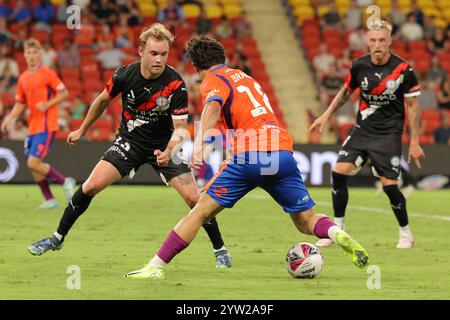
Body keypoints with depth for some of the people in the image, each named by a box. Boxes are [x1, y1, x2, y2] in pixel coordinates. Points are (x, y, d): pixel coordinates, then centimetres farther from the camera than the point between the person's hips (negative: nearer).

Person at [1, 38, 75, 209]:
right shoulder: (23, 78, 13)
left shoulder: (48, 74, -6)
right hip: (33, 126, 7)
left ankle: (65, 182, 2)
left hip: (46, 125, -7)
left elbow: (64, 93, -5)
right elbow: (20, 104, 18)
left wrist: (48, 104, -18)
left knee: (34, 163, -16)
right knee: (31, 164, 4)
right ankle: (50, 200, 13)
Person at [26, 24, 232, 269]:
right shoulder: (125, 75, -16)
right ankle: (57, 238, 8)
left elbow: (180, 127, -21)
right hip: (129, 141, 2)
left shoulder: (176, 84, -23)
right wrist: (82, 130, 15)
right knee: (90, 186, -11)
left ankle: (220, 249, 9)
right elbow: (103, 100, 5)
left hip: (164, 146, -2)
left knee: (193, 198, -12)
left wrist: (169, 152, -41)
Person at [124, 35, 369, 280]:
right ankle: (337, 234, -15)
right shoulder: (243, 76, 29)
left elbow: (212, 107, -16)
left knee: (201, 212, 1)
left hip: (248, 158, -5)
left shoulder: (214, 80, 7)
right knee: (305, 221, 15)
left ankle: (155, 267, -2)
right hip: (283, 153, 5)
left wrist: (199, 144, -30)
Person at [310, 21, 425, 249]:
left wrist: (414, 142, -8)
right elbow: (346, 91, 17)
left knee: (389, 185, -11)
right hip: (362, 129, 4)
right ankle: (338, 230, 3)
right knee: (339, 172, -10)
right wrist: (327, 115, 11)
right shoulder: (359, 66, -2)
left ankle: (406, 234, 12)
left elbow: (413, 106, -6)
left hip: (389, 134, -4)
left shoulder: (403, 69, -13)